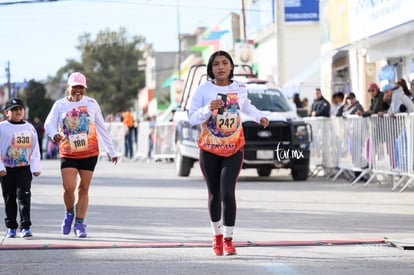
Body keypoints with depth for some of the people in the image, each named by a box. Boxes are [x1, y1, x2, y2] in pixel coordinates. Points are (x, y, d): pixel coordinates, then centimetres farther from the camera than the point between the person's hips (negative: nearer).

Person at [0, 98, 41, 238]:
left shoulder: (29, 128, 6)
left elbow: (35, 149, 8)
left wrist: (35, 168, 1)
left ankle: (25, 227, -12)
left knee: (24, 196, -11)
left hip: (25, 168, 0)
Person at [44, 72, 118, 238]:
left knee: (83, 189, 3)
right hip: (68, 154, -1)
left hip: (89, 153, 1)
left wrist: (111, 151, 13)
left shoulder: (91, 104, 4)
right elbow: (49, 123, -12)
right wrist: (54, 135, -36)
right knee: (68, 187, -13)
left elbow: (102, 129, 11)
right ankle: (69, 213, 16)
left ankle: (79, 224, 12)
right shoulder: (60, 105, 1)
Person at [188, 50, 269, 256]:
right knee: (214, 194, 7)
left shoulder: (239, 89, 1)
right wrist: (208, 108, -26)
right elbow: (192, 118, -11)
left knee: (228, 193, -12)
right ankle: (217, 235, 27)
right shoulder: (203, 90, -9)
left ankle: (228, 239, -3)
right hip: (209, 150, 0)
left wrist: (259, 117, 12)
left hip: (234, 149, 1)